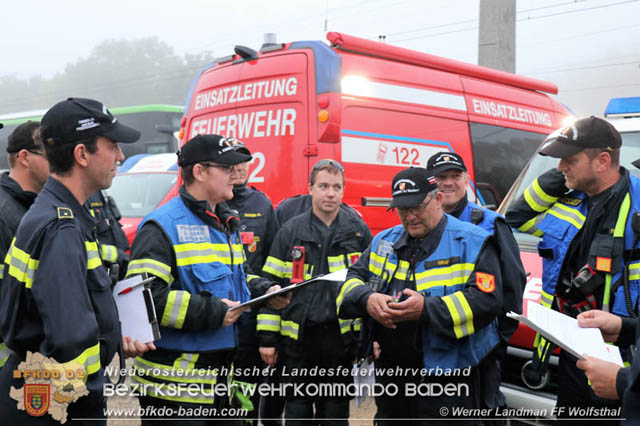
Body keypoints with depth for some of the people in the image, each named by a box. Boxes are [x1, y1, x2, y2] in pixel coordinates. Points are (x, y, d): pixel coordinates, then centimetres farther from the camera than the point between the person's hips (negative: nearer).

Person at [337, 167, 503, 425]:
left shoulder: (472, 243, -7)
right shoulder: (385, 241, 11)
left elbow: (487, 300, -17)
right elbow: (354, 278, 11)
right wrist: (367, 300, -13)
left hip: (449, 378, -5)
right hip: (390, 374, 6)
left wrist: (426, 309, -26)